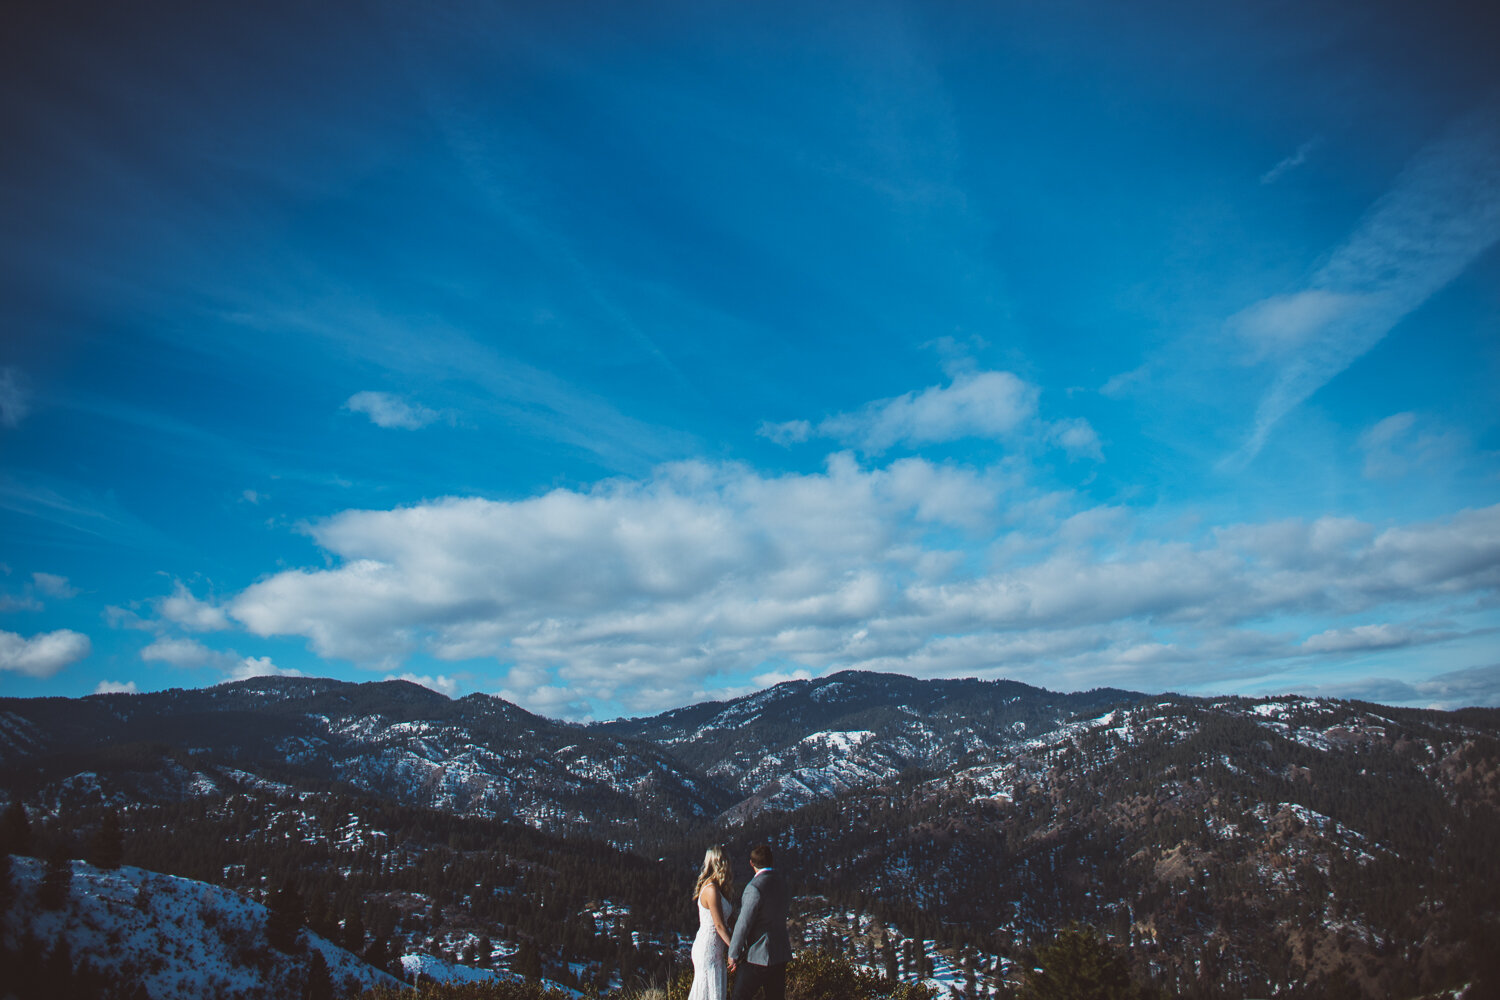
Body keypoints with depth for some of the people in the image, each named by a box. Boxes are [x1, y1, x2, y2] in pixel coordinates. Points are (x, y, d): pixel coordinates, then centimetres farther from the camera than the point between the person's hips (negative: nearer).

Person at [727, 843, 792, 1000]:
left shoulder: (755, 887, -19)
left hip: (758, 956, -7)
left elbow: (744, 924, -17)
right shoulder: (780, 881, 5)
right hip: (781, 954, 7)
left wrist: (733, 954, -7)